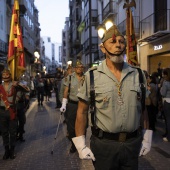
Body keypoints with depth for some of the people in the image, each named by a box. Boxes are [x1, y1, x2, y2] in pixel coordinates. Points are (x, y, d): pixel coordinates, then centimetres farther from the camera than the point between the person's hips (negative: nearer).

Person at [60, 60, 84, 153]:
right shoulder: (69, 77, 1)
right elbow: (66, 91, 1)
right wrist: (63, 104, -4)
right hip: (71, 105, 0)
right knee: (71, 126, 4)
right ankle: (73, 144, 22)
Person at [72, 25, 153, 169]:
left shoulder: (138, 74, 2)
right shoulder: (92, 76, -6)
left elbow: (144, 108, 9)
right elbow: (82, 111, -3)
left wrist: (147, 138, 8)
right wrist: (81, 145, -5)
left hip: (133, 144, 3)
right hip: (103, 144, -2)